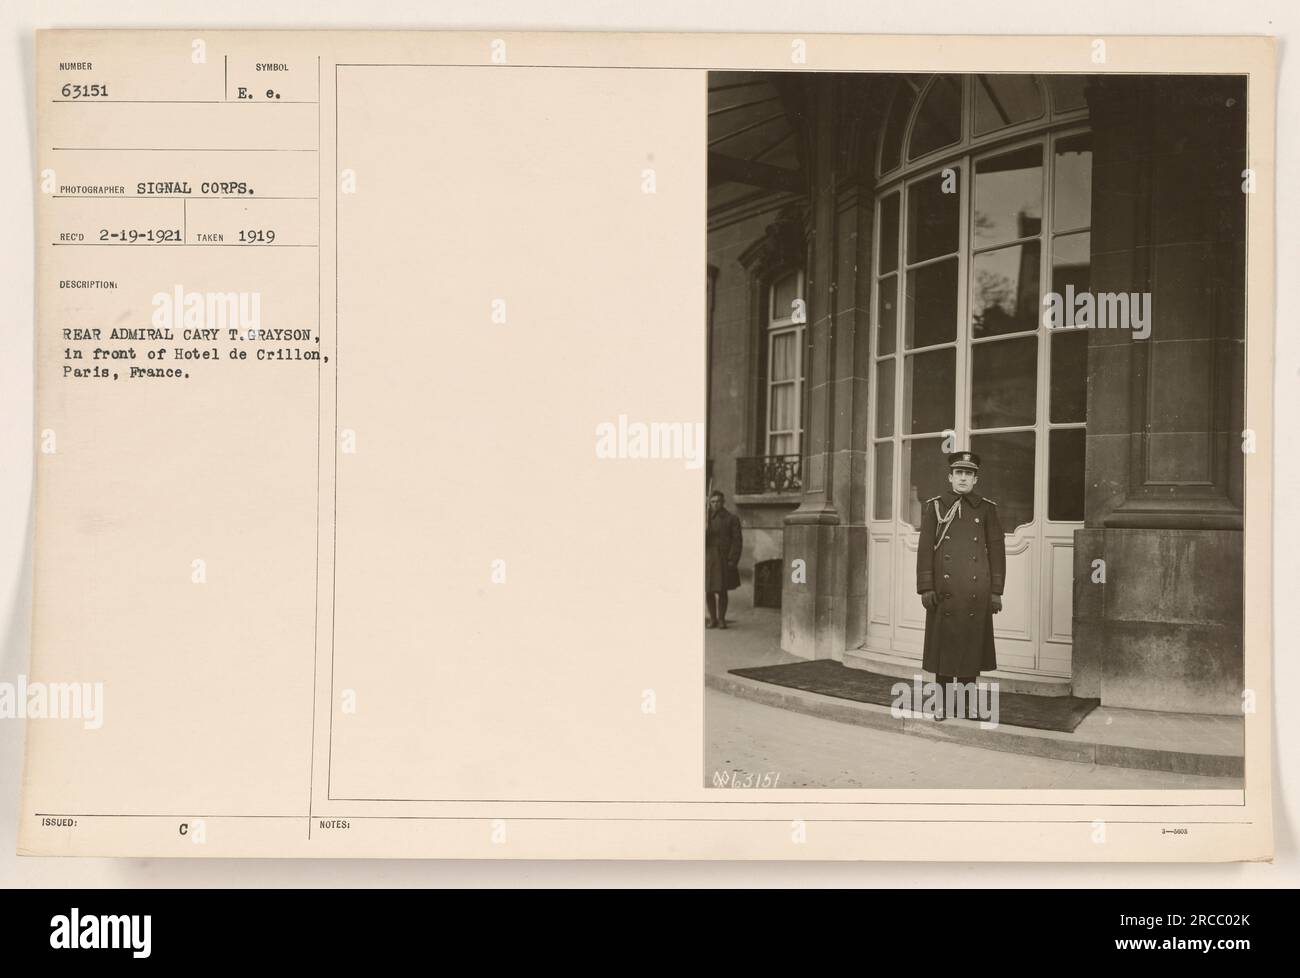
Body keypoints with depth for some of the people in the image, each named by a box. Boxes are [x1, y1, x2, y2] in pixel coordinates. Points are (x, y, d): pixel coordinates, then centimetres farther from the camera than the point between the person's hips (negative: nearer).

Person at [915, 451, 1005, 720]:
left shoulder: (987, 509, 6)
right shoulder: (934, 507, 4)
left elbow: (997, 550, 5)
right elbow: (925, 549, 1)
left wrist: (996, 591, 1)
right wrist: (925, 588, -5)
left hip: (976, 591, 1)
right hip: (944, 590, 0)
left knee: (972, 645, 5)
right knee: (943, 644, 3)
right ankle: (943, 703, 12)